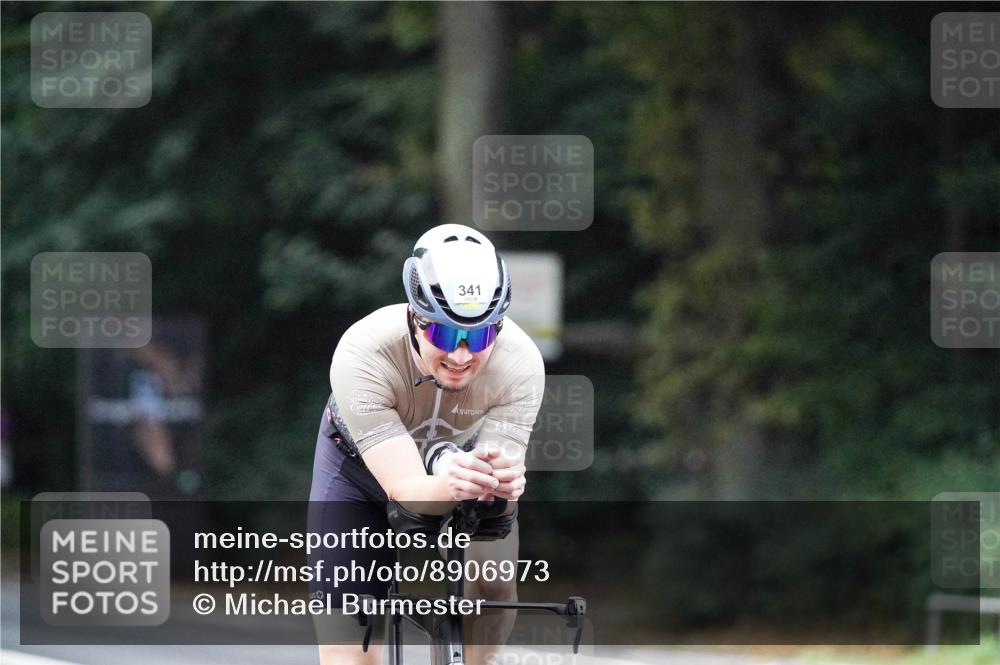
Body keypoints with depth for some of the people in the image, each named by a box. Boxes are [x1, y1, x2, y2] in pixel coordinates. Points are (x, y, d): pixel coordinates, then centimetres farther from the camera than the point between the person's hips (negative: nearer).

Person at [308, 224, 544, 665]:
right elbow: (407, 490, -44)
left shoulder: (520, 362, -34)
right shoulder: (362, 354, -40)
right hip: (363, 465, -2)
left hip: (459, 455, 2)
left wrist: (502, 483, -62)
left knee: (493, 590, -24)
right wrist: (450, 487, -67)